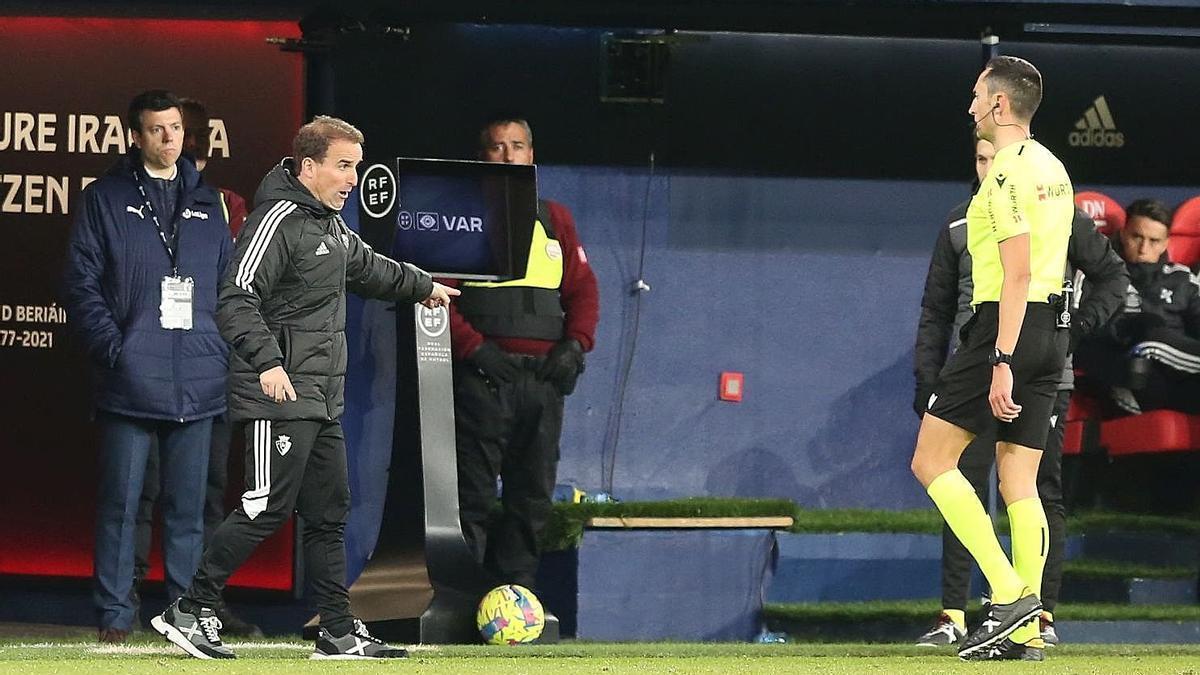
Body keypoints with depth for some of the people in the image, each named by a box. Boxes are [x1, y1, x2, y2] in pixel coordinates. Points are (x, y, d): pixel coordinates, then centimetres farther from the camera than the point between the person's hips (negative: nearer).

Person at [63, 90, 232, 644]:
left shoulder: (207, 204, 15)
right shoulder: (106, 199, 4)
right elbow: (81, 284, -1)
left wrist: (225, 352, 5)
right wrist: (112, 347, -11)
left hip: (197, 384, 3)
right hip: (130, 384, -3)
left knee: (188, 507, 6)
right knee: (120, 503, -3)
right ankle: (115, 615, 1)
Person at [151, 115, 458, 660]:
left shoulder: (331, 226, 17)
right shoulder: (278, 221, -14)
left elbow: (365, 267, 39)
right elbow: (237, 299, -23)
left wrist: (422, 287, 54)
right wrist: (267, 360, -35)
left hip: (322, 400, 10)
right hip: (279, 397, -10)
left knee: (328, 512, 9)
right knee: (268, 508, -11)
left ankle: (339, 633, 13)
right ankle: (190, 612, -4)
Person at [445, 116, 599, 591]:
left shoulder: (555, 220, 18)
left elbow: (582, 289, 19)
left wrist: (575, 343, 2)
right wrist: (473, 347, -13)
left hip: (543, 374, 5)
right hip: (483, 373, -5)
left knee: (533, 496, 5)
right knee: (474, 494, -8)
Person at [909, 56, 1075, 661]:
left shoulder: (1008, 172, -13)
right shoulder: (1051, 168, 16)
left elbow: (1018, 273, -19)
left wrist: (1002, 362, -22)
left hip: (1006, 325, -9)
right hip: (1049, 331, 9)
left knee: (931, 462, -3)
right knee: (1019, 484, 7)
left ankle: (1010, 594, -13)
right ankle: (1026, 631, 2)